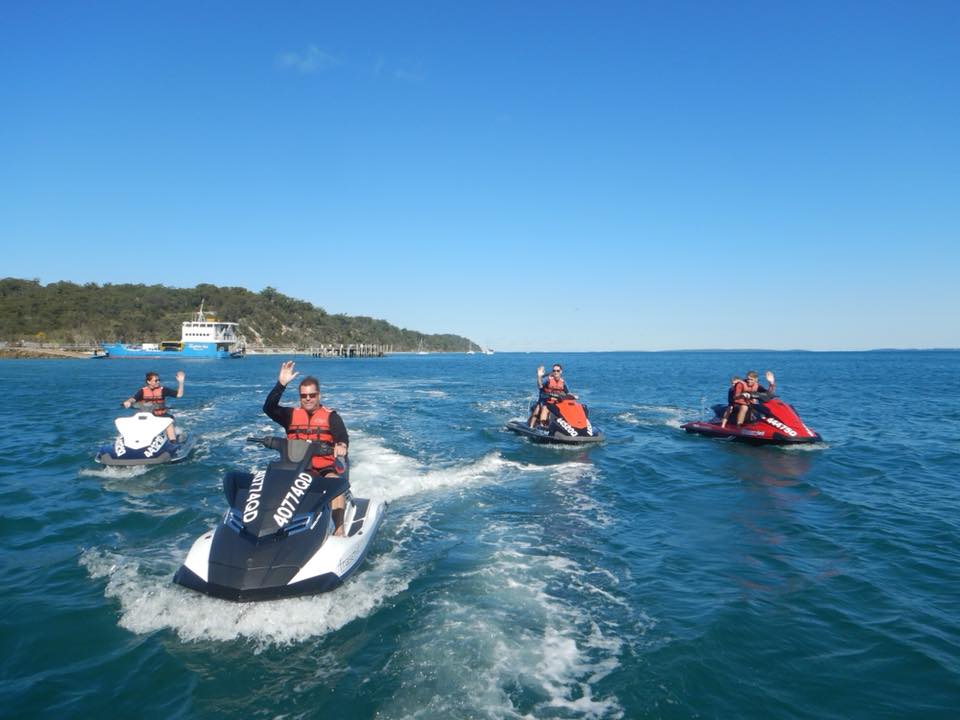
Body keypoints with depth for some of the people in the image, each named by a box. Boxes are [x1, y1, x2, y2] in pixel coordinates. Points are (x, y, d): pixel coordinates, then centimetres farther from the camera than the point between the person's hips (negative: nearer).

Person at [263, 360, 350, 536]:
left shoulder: (330, 416, 5)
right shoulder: (291, 414, 12)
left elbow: (342, 435, -11)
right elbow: (268, 407, -5)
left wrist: (342, 445, -37)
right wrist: (281, 384, -18)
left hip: (324, 470, -3)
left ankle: (339, 528, -33)